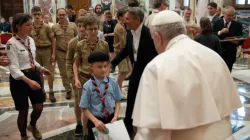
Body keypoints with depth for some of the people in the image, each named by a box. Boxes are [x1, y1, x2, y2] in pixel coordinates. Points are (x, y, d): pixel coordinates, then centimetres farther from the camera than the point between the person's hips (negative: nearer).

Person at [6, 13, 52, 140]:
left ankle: (33, 126, 40)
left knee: (39, 107, 7)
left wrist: (41, 69, 9)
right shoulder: (11, 43, -17)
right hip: (19, 79, -6)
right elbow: (14, 68, -23)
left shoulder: (30, 40, 5)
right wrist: (28, 81, -34)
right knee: (23, 111, 6)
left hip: (34, 75, 6)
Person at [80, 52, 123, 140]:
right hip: (95, 120, -2)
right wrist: (96, 121, -20)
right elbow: (85, 108, -10)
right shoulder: (88, 86, -14)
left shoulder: (113, 82, -7)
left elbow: (117, 101, 0)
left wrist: (115, 117, -13)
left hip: (111, 119, 3)